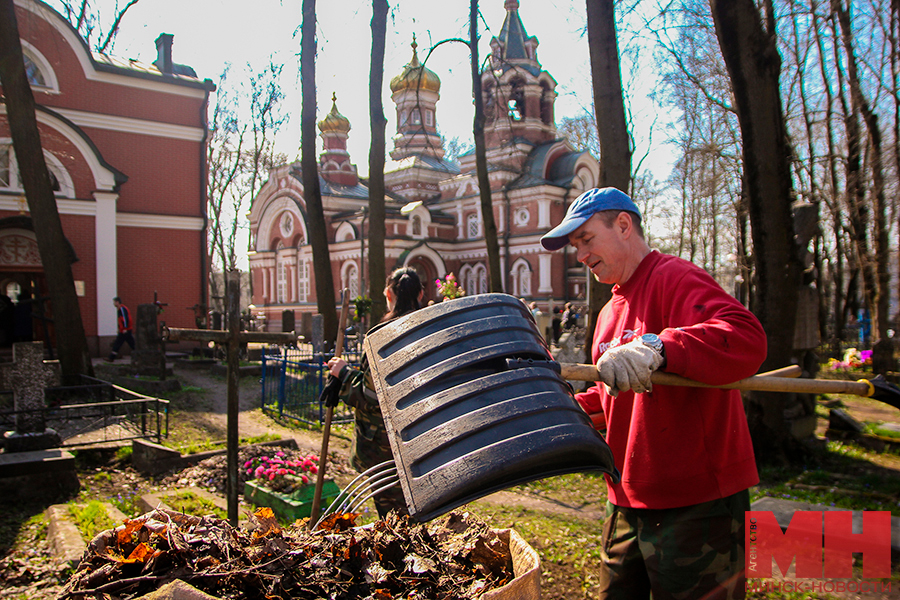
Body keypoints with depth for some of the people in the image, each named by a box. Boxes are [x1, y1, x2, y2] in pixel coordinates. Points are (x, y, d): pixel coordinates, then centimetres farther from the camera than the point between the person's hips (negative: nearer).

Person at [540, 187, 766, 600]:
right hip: (628, 503, 9)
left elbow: (747, 338, -31)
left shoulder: (675, 279, -13)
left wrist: (656, 348, -43)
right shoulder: (610, 313, 17)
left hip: (697, 504, -9)